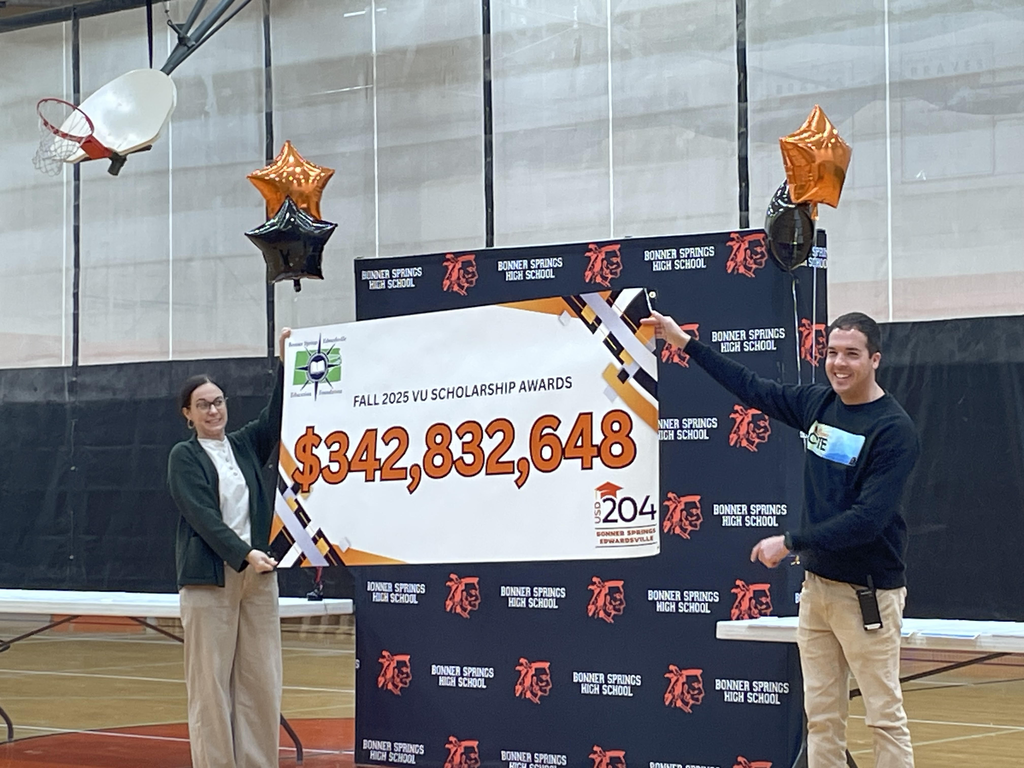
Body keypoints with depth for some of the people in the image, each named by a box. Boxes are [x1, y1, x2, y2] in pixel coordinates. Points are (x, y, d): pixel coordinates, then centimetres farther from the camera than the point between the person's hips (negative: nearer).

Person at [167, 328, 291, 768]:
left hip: (259, 573, 5)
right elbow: (202, 515, -10)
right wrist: (244, 555, -21)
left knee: (260, 679, 2)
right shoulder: (183, 457, 1)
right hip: (209, 578, -5)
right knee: (211, 680, -4)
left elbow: (276, 417, 3)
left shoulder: (245, 446, 15)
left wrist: (286, 363, -7)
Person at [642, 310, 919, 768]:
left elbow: (869, 519, -21)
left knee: (885, 716, -5)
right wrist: (684, 342, 24)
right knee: (821, 715, 8)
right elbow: (753, 389, 21)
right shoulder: (817, 403, 7)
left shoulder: (894, 429, -13)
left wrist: (791, 543, -17)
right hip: (817, 586, 7)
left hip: (868, 593, -7)